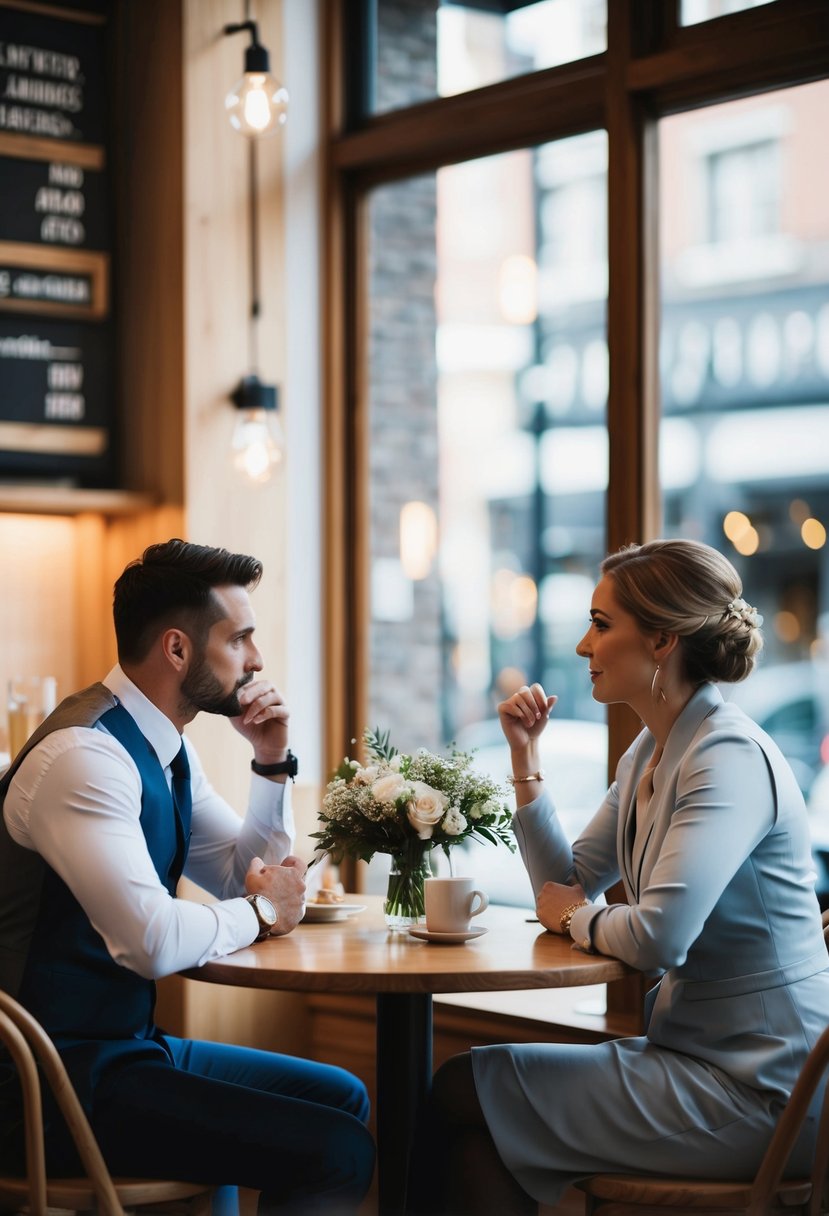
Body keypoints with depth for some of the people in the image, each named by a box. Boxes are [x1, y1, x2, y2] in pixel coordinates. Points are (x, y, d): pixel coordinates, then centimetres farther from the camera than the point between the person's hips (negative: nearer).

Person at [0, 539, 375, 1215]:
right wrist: (258, 913, -10)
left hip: (126, 1042, 10)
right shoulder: (83, 753, -21)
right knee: (338, 1153, -18)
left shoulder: (169, 748, 9)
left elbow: (249, 877, 20)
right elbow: (155, 943, -29)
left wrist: (272, 760, 5)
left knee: (341, 1097, 17)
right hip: (61, 1076, -10)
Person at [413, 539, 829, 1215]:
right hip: (696, 1052, 8)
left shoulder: (730, 758, -19)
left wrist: (578, 918, -8)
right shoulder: (650, 753, 10)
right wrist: (524, 758, 5)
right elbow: (567, 886, 13)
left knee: (461, 1090, -7)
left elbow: (657, 936, -28)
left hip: (753, 1089, -8)